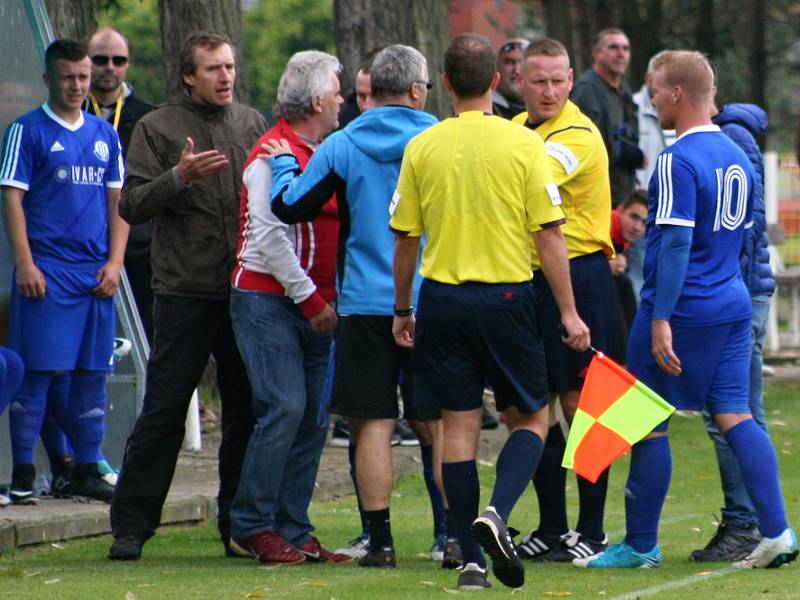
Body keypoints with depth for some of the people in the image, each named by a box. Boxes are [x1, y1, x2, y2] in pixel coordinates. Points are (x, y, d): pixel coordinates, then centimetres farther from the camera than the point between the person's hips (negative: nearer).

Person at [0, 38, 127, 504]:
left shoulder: (105, 134, 15)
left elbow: (118, 201, 16)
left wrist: (115, 262, 4)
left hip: (97, 273, 5)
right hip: (46, 271, -5)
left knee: (93, 372, 7)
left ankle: (87, 470, 14)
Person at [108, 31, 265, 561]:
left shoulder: (253, 124, 13)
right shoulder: (157, 128, 2)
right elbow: (132, 206, -5)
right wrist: (178, 177, -19)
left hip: (247, 292, 4)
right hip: (185, 293, -4)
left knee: (248, 411, 6)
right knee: (163, 412, -3)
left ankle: (240, 525, 15)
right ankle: (131, 526, 2)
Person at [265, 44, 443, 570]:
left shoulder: (342, 147, -2)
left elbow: (289, 206, 1)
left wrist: (282, 163, 18)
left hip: (366, 304, 0)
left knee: (374, 423, 3)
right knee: (441, 421, 7)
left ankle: (381, 540, -1)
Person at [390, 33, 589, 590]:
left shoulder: (423, 147, 1)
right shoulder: (523, 143, -6)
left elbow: (405, 237, 4)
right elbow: (548, 234, -6)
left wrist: (403, 309, 16)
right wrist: (569, 312, -1)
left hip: (443, 297, 2)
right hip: (507, 295, -2)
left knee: (460, 425, 8)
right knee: (532, 417, 12)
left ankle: (471, 558, 6)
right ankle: (497, 512, -14)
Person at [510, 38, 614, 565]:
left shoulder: (579, 135, -13)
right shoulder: (517, 128, 13)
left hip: (579, 277, -8)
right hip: (527, 279, 8)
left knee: (579, 401, -5)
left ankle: (592, 532, 0)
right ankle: (552, 527, 18)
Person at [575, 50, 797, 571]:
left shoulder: (678, 161, -15)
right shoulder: (737, 156, 12)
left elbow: (677, 243, -21)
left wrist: (660, 318, -21)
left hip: (683, 308, -8)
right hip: (733, 304, 8)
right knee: (735, 415, 7)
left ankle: (641, 544, 8)